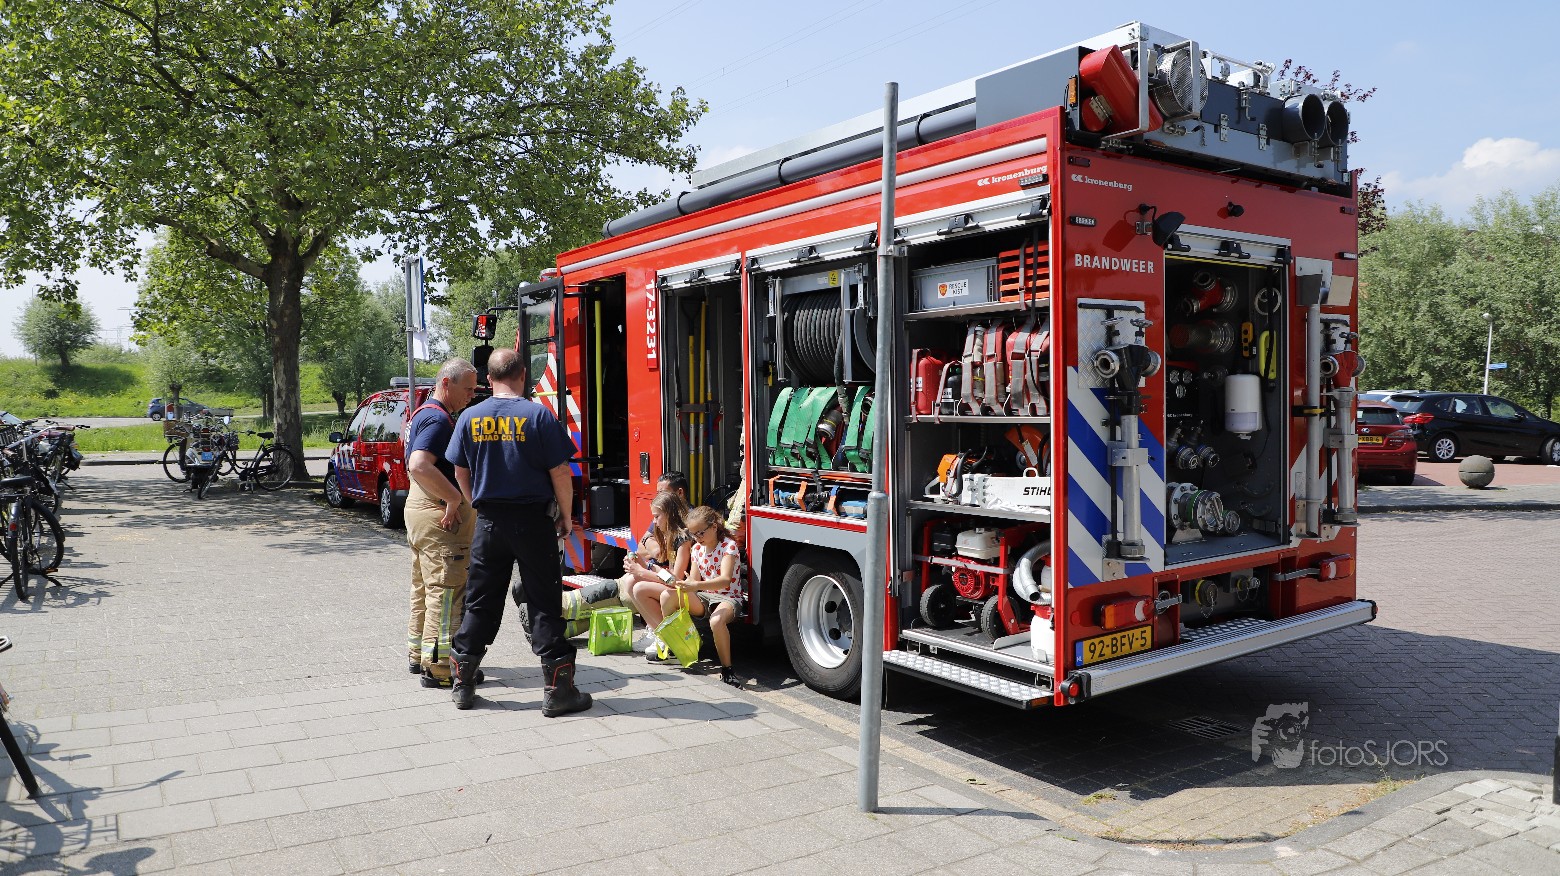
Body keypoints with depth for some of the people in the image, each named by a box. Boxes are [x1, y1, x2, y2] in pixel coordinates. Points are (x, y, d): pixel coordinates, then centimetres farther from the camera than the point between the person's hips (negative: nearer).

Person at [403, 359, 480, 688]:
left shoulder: (423, 414, 17)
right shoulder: (438, 419, -17)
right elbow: (420, 466, -30)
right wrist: (454, 499, -26)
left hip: (421, 505, 11)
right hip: (440, 514, -11)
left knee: (424, 586, 18)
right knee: (447, 590, -8)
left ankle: (418, 654, 29)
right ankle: (439, 667, -5)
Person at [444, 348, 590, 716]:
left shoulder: (470, 418, 2)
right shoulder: (539, 416, -9)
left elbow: (461, 472, 9)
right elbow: (560, 472, -9)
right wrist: (566, 517, 3)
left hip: (489, 521, 3)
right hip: (533, 520, -3)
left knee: (480, 603, 14)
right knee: (544, 605, 3)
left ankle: (463, 685, 22)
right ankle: (557, 690, 6)